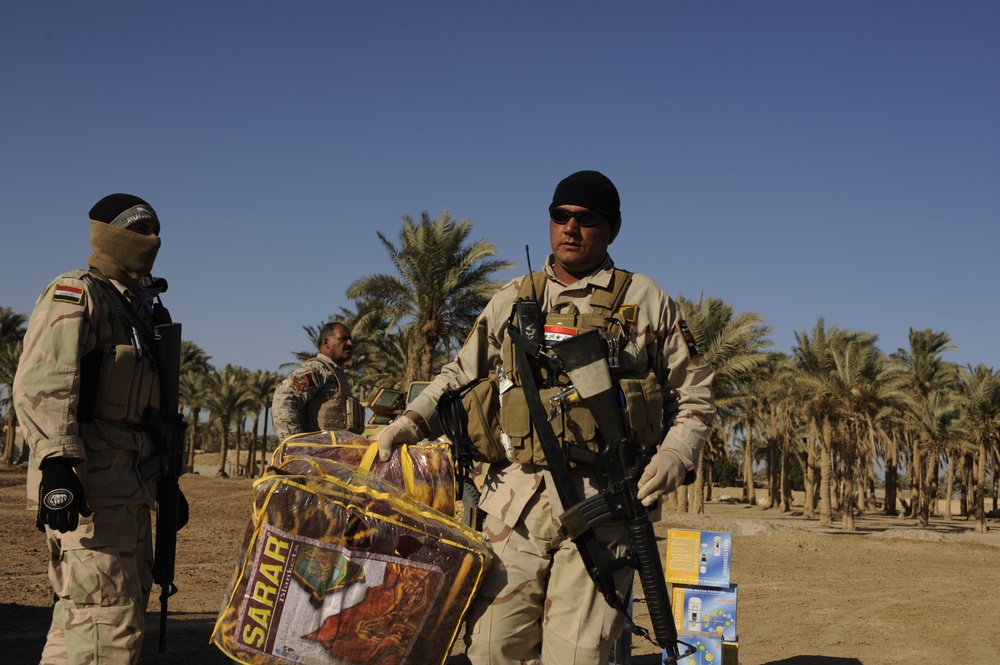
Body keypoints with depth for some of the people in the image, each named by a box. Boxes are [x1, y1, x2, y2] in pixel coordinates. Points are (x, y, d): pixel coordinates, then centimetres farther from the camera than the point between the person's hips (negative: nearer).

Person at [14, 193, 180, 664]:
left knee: (80, 621, 14)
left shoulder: (138, 308, 23)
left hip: (127, 489, 10)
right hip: (89, 487, -9)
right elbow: (41, 383, -19)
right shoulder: (76, 294, -5)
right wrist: (56, 460, -30)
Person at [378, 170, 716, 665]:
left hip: (602, 502, -2)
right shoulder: (511, 302, 15)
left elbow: (694, 393, 12)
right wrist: (412, 422, 6)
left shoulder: (646, 300, 10)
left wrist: (676, 454, -5)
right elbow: (460, 376, 22)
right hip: (516, 499, 3)